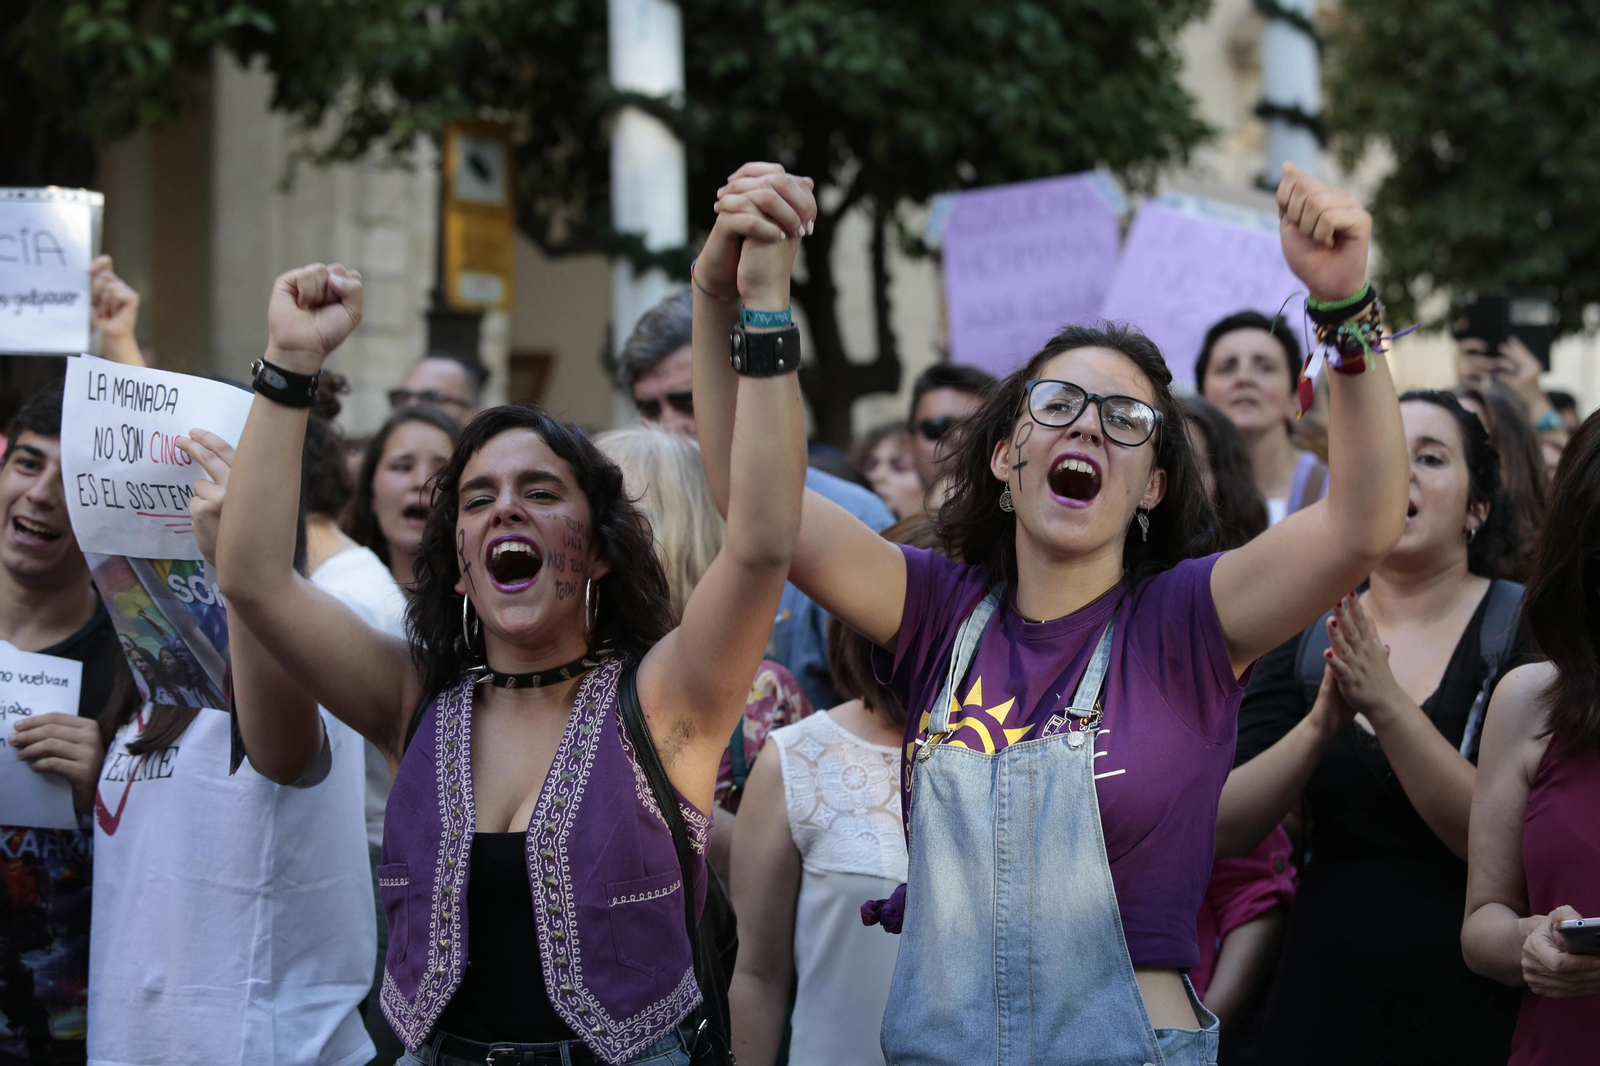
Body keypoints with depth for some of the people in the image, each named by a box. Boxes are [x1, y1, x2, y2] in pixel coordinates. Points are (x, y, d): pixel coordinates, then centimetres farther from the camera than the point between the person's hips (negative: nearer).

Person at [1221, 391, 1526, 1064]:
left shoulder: (1525, 628, -7)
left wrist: (1388, 705, -25)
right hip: (1325, 1000, 3)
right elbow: (1224, 830, -6)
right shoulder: (1303, 641, 5)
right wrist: (1320, 723, -20)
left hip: (1475, 1010, -3)